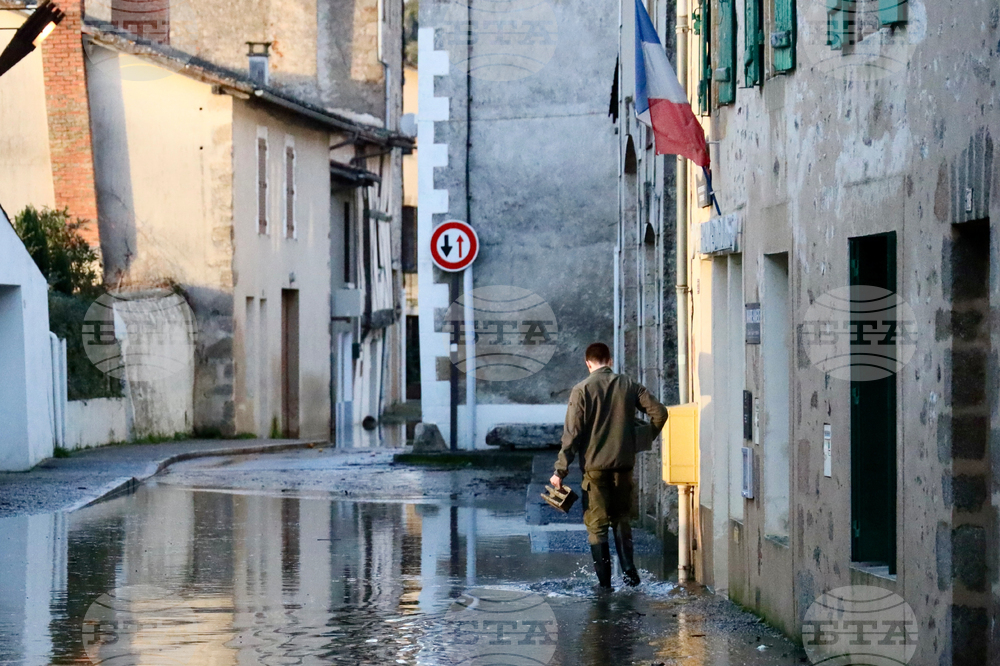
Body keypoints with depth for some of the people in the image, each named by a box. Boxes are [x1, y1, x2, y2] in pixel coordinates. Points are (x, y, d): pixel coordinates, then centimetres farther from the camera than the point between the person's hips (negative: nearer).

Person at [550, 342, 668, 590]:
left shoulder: (582, 390, -6)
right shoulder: (629, 386, 3)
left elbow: (572, 433, -9)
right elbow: (659, 413, -1)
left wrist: (561, 470, -7)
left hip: (595, 466, -3)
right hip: (623, 464, 3)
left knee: (597, 524, 4)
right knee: (622, 520, 17)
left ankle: (604, 581, 1)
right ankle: (629, 573, 6)